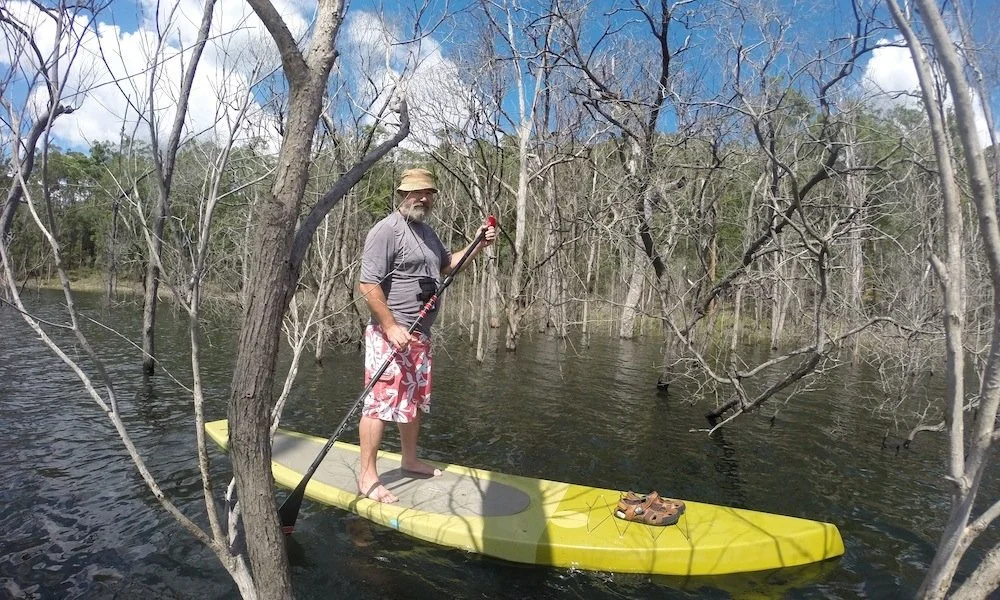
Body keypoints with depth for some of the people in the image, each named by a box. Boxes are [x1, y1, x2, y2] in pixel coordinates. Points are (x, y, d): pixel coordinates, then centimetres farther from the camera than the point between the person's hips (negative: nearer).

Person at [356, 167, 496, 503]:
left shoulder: (426, 231, 17)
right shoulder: (387, 230, -13)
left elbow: (446, 265, 29)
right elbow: (367, 284, -19)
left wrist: (477, 245, 15)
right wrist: (391, 327, -23)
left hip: (420, 335, 10)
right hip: (391, 335, -10)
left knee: (415, 400, 18)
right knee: (382, 402, -6)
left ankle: (410, 460, 35)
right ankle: (367, 477, 4)